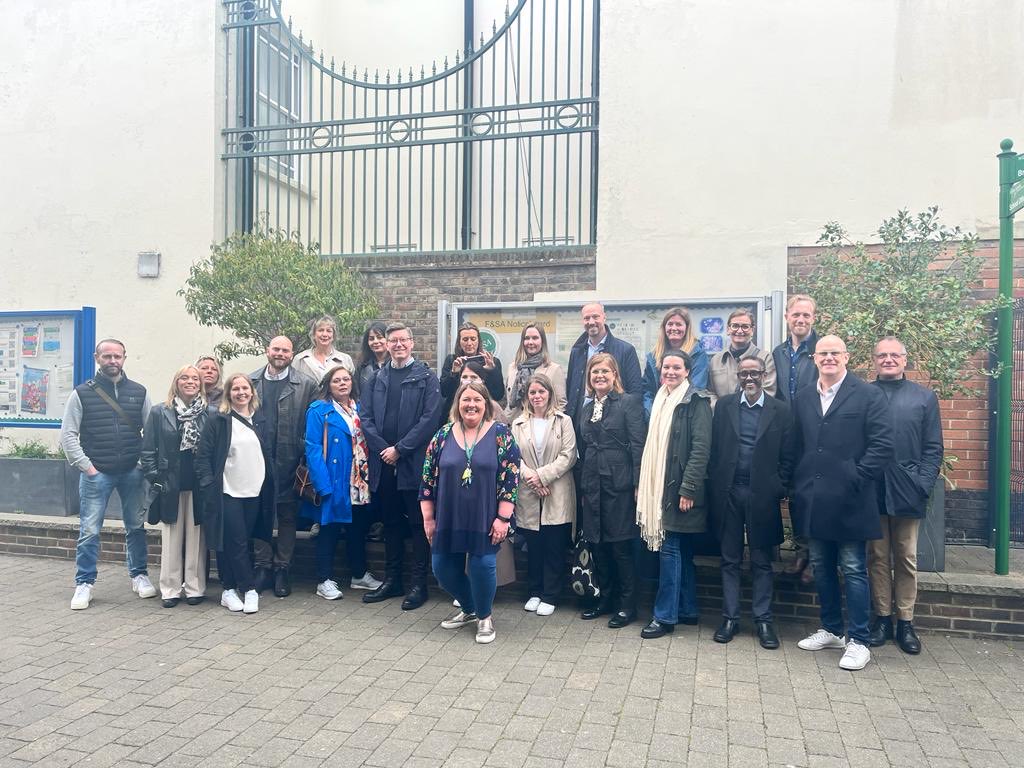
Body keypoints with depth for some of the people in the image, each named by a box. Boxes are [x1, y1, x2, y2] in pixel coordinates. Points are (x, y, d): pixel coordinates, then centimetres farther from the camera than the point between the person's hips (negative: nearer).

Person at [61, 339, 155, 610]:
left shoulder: (138, 392, 5)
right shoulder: (82, 393, 0)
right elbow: (68, 434, -2)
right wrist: (86, 466, -8)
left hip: (132, 472, 2)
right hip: (96, 473, -2)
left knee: (136, 527, 10)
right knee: (89, 531, 0)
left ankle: (139, 576, 24)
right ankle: (84, 584, 13)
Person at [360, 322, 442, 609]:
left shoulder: (426, 377, -1)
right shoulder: (378, 378, 12)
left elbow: (430, 419, -10)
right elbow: (365, 416, 6)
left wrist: (400, 449, -13)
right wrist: (382, 448, -7)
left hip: (413, 463, -4)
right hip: (383, 462, 4)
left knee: (418, 523, 3)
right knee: (391, 523, 14)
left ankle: (419, 584, 12)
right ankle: (392, 580, 24)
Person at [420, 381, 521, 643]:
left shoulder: (501, 434, -5)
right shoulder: (443, 435, 3)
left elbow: (510, 478, -8)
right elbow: (428, 478, 5)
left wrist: (503, 518, -13)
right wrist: (428, 517, 3)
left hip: (485, 519, -3)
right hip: (449, 518, 4)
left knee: (482, 566, -5)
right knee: (443, 568, 7)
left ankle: (484, 616, 23)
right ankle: (468, 608, 35)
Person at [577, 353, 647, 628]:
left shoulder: (629, 403, -4)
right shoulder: (586, 408, 15)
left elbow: (638, 445, -9)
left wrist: (638, 484, -15)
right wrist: (582, 487, 13)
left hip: (619, 484, -6)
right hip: (592, 485, 6)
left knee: (621, 546, 0)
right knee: (598, 544, 12)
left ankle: (628, 605, 13)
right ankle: (606, 598, 26)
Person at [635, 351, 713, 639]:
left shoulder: (695, 401, -9)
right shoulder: (661, 400, 14)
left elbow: (701, 448, -16)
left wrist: (688, 489, -19)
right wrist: (645, 485, 12)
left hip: (680, 488, -7)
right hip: (660, 486, 7)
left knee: (670, 548, -5)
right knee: (682, 551, 14)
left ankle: (665, 616, 4)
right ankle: (687, 610, 24)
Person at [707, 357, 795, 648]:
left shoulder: (780, 410, 1)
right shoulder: (724, 405, 5)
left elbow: (787, 457, 2)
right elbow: (714, 450, 4)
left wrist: (778, 489, -5)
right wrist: (716, 487, -1)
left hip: (762, 495, -1)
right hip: (728, 493, 1)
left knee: (762, 561, 9)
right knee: (730, 559, 9)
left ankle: (763, 620, 20)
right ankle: (730, 617, 19)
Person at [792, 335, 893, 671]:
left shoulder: (868, 395, -4)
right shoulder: (802, 398, 11)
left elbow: (883, 444, -10)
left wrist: (856, 479, -14)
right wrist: (798, 487, 5)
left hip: (849, 501, -5)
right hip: (813, 501, 5)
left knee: (853, 570, 3)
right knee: (821, 568, 15)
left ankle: (858, 641, 14)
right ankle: (832, 630, 29)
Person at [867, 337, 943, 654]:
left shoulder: (924, 397, 6)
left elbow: (933, 448, 4)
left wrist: (923, 484, -7)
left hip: (907, 493, 1)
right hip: (871, 492, 0)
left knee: (906, 559, 9)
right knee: (878, 558, 9)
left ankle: (906, 622, 20)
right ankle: (882, 618, 20)